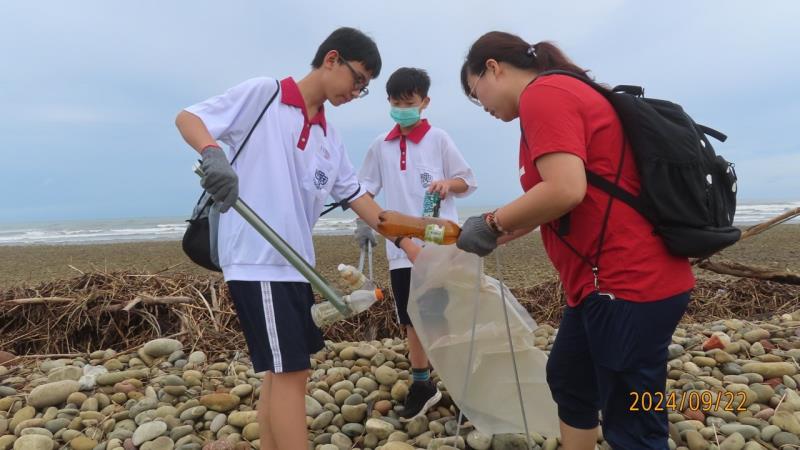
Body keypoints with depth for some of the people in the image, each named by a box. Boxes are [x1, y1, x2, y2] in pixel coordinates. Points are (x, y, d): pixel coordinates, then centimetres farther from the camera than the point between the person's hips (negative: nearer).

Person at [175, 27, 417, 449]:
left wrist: (409, 246, 14)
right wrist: (214, 154, -26)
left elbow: (357, 197, 18)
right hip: (256, 260, -8)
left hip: (294, 264, 8)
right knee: (290, 370, -6)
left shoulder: (329, 138, 16)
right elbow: (187, 117, -4)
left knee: (282, 371, 12)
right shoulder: (263, 93, -3)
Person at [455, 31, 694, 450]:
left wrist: (492, 224, -11)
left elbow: (564, 191, -26)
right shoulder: (561, 92, 18)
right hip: (607, 279, 11)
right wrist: (501, 234, 16)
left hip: (629, 283, -11)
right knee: (567, 378, 24)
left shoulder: (542, 94, -13)